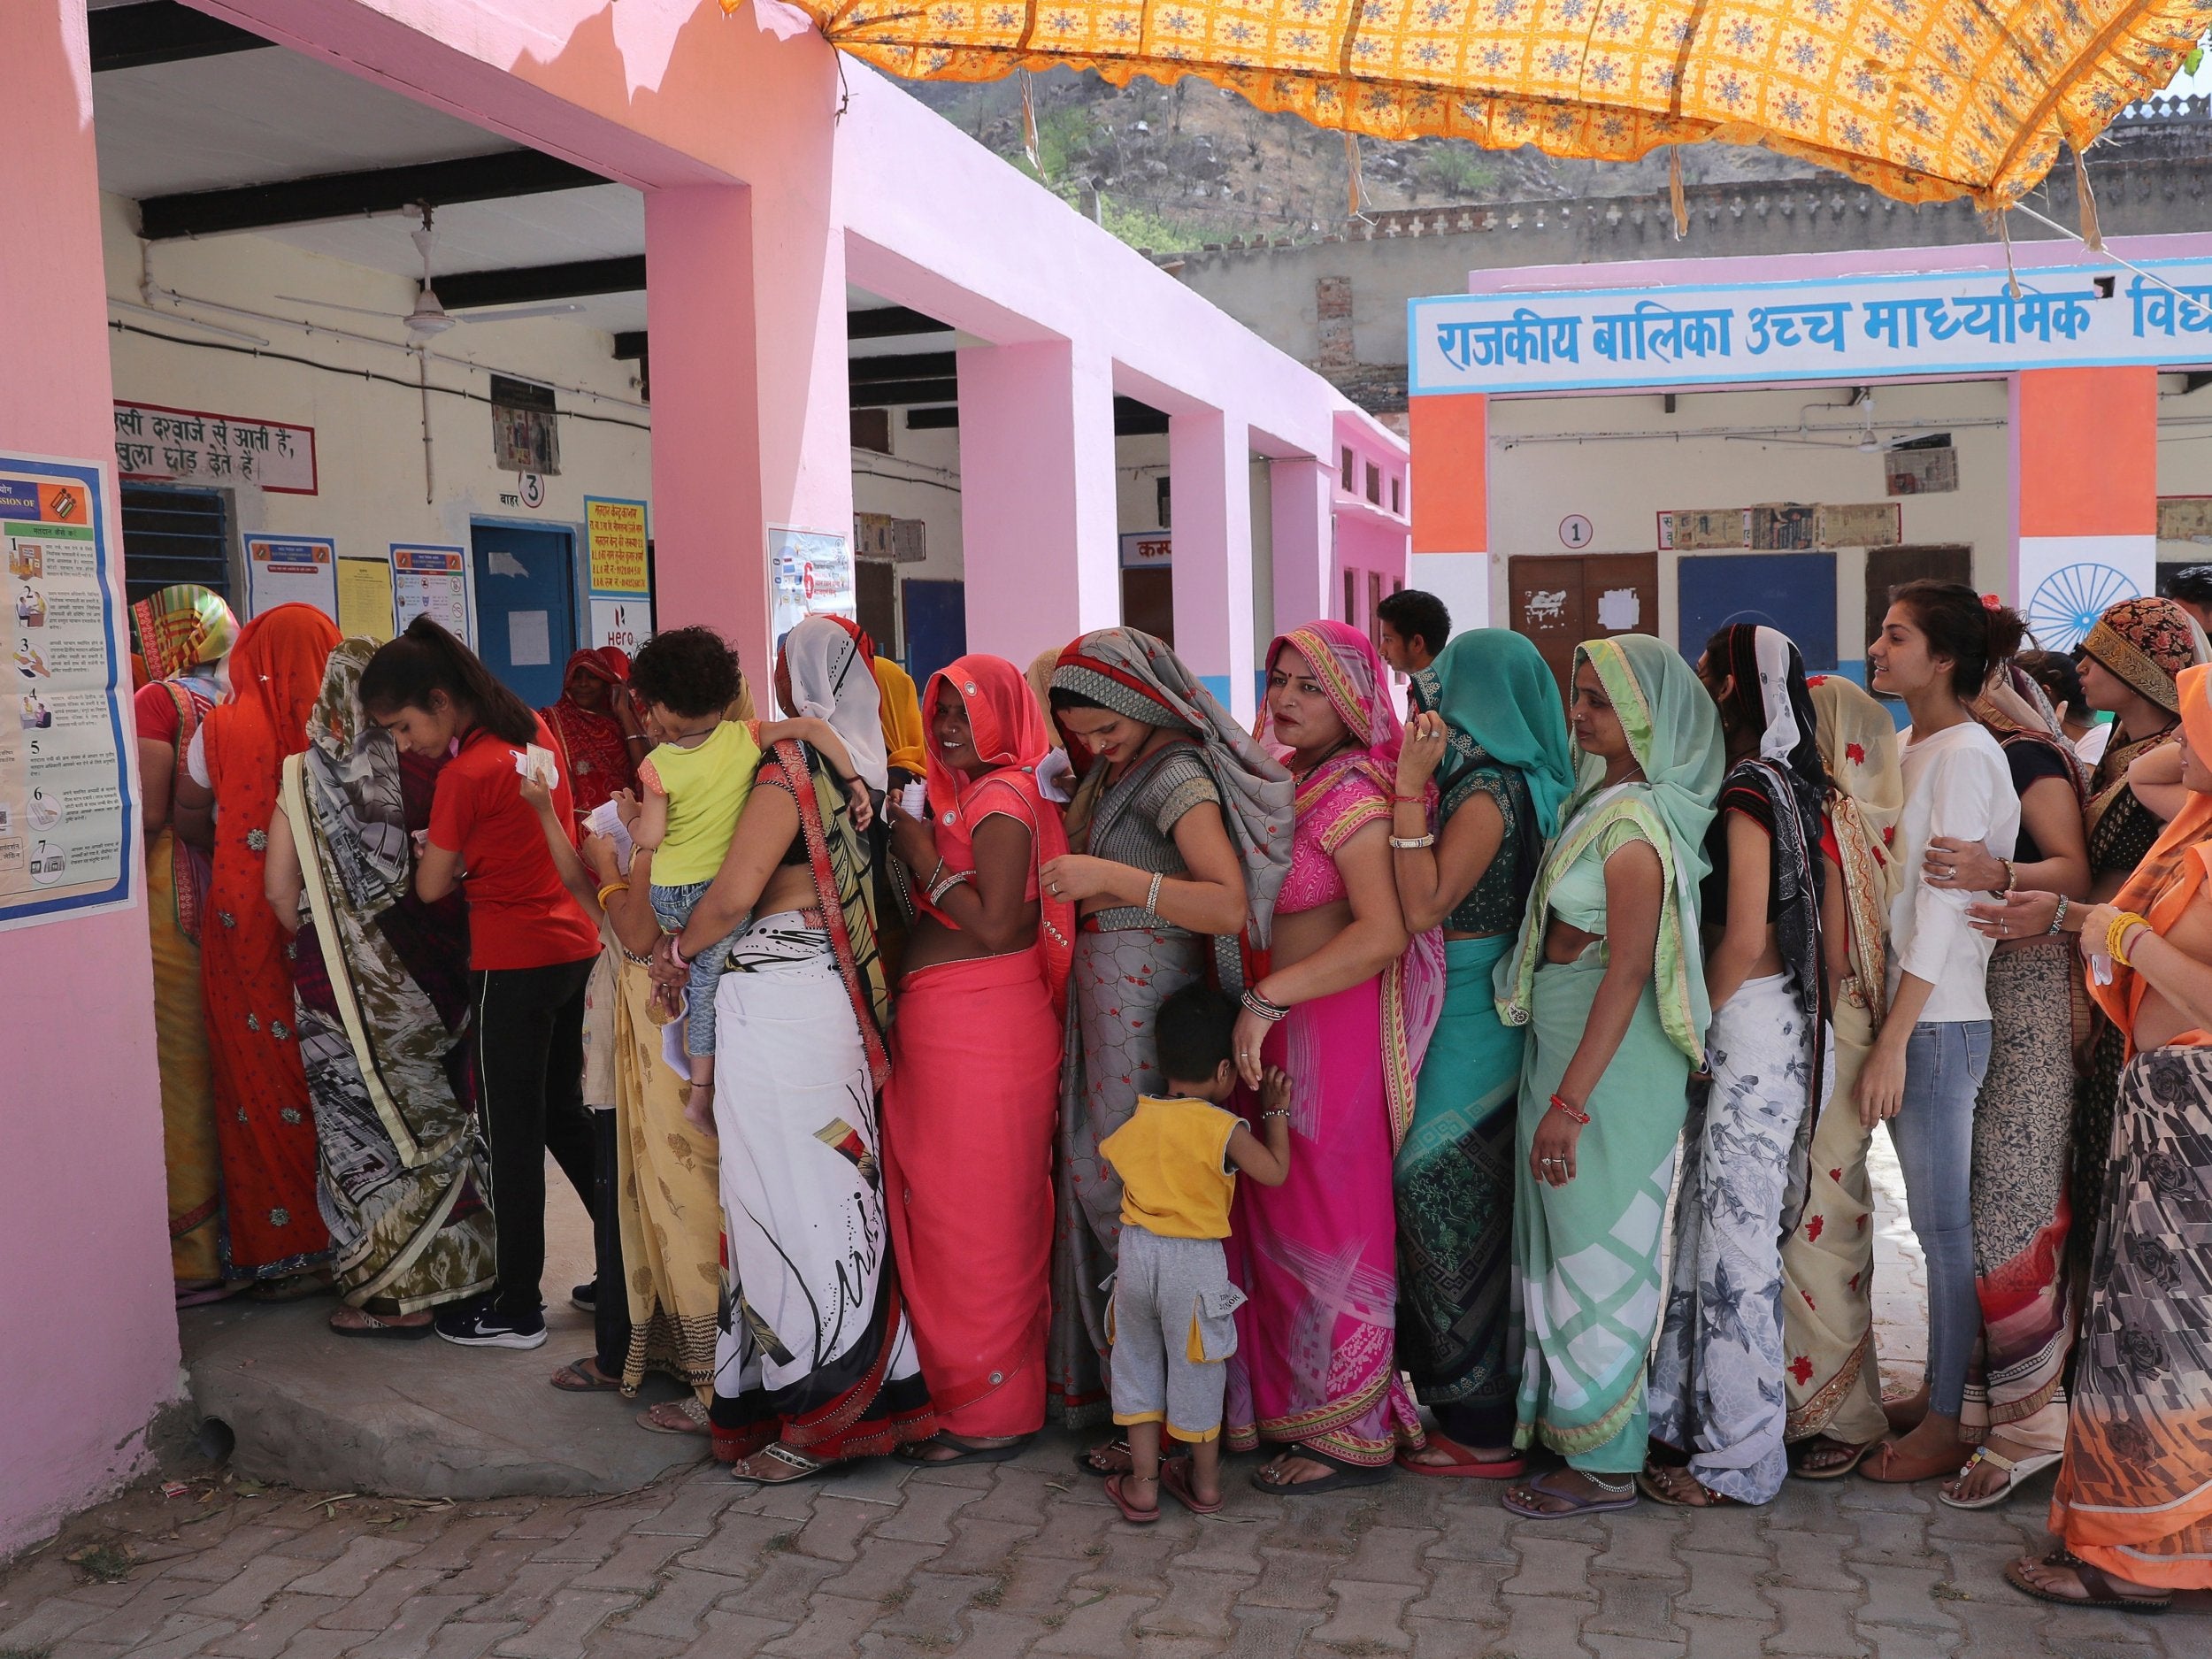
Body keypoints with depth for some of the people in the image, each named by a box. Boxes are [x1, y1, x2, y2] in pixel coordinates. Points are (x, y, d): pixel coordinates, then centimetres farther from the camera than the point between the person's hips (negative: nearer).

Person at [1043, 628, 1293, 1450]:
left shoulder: (1178, 775, -16)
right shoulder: (1117, 768, 13)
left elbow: (1233, 905, -29)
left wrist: (1115, 879, -34)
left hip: (1148, 1003, -9)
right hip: (1106, 996, 9)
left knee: (1129, 1186, -3)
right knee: (1096, 1172, 13)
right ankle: (1106, 1373, 27)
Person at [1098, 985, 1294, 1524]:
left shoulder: (1136, 1119, 0)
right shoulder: (1224, 1129, -15)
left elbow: (1107, 1151, 19)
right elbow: (1275, 1171, -9)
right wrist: (1276, 1112, 3)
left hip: (1137, 1253, 4)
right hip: (1195, 1262, -3)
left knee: (1137, 1363, 18)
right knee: (1196, 1370, 13)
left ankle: (1142, 1484, 23)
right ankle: (1204, 1484, 29)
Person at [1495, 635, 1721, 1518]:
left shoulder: (1634, 823, -18)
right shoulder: (1602, 801, 9)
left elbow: (1627, 973, -22)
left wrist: (1569, 1100, -22)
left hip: (1608, 1054, -9)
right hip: (1564, 1039, 9)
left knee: (1596, 1249, 1)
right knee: (1571, 1239, 18)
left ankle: (1604, 1462, 15)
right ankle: (1568, 1417, 33)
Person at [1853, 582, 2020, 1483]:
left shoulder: (1964, 754, -14)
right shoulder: (1909, 749, 12)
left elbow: (1944, 906, -18)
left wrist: (1895, 1039, -20)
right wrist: (1886, 1029, 10)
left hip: (1941, 1021, -8)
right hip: (1907, 1009, 8)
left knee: (1945, 1224, 1)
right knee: (1939, 1220, 17)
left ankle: (1946, 1426, 12)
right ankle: (1936, 1388, 28)